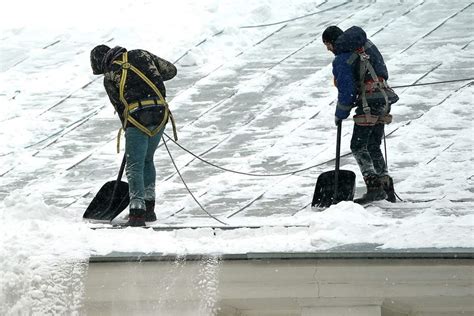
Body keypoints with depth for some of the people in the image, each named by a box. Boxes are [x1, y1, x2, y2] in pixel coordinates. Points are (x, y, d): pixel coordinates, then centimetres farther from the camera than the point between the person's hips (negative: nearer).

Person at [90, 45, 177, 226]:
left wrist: (128, 129, 20)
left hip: (136, 118, -5)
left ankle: (138, 211, -14)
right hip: (161, 114, 5)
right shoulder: (141, 55, 13)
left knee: (134, 166, 0)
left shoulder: (109, 77, 4)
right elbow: (170, 70, 19)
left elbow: (120, 106, 8)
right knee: (147, 160, 22)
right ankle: (149, 207, 23)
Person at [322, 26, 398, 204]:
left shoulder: (341, 61, -12)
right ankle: (387, 188, 14)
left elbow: (346, 91, -13)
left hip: (368, 105, -8)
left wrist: (340, 115, 0)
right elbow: (384, 73, 19)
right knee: (373, 146, 16)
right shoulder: (367, 45, 11)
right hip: (384, 101, 8)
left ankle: (374, 187, -16)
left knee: (358, 147, -4)